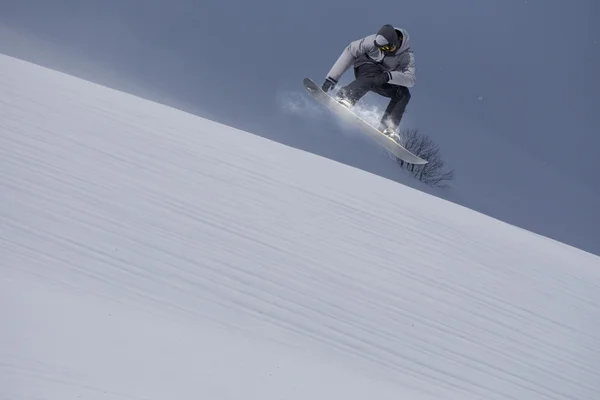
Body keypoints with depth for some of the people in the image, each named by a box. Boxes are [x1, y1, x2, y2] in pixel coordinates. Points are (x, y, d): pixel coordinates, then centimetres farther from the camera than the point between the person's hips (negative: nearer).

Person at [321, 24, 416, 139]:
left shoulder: (407, 56, -23)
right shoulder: (373, 41, -25)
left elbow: (411, 79, -35)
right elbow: (350, 52, -17)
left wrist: (389, 76, -53)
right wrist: (332, 78, -20)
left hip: (385, 82, 3)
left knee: (404, 94, -23)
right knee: (373, 74, -38)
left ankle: (388, 127, -24)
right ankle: (345, 97, -49)